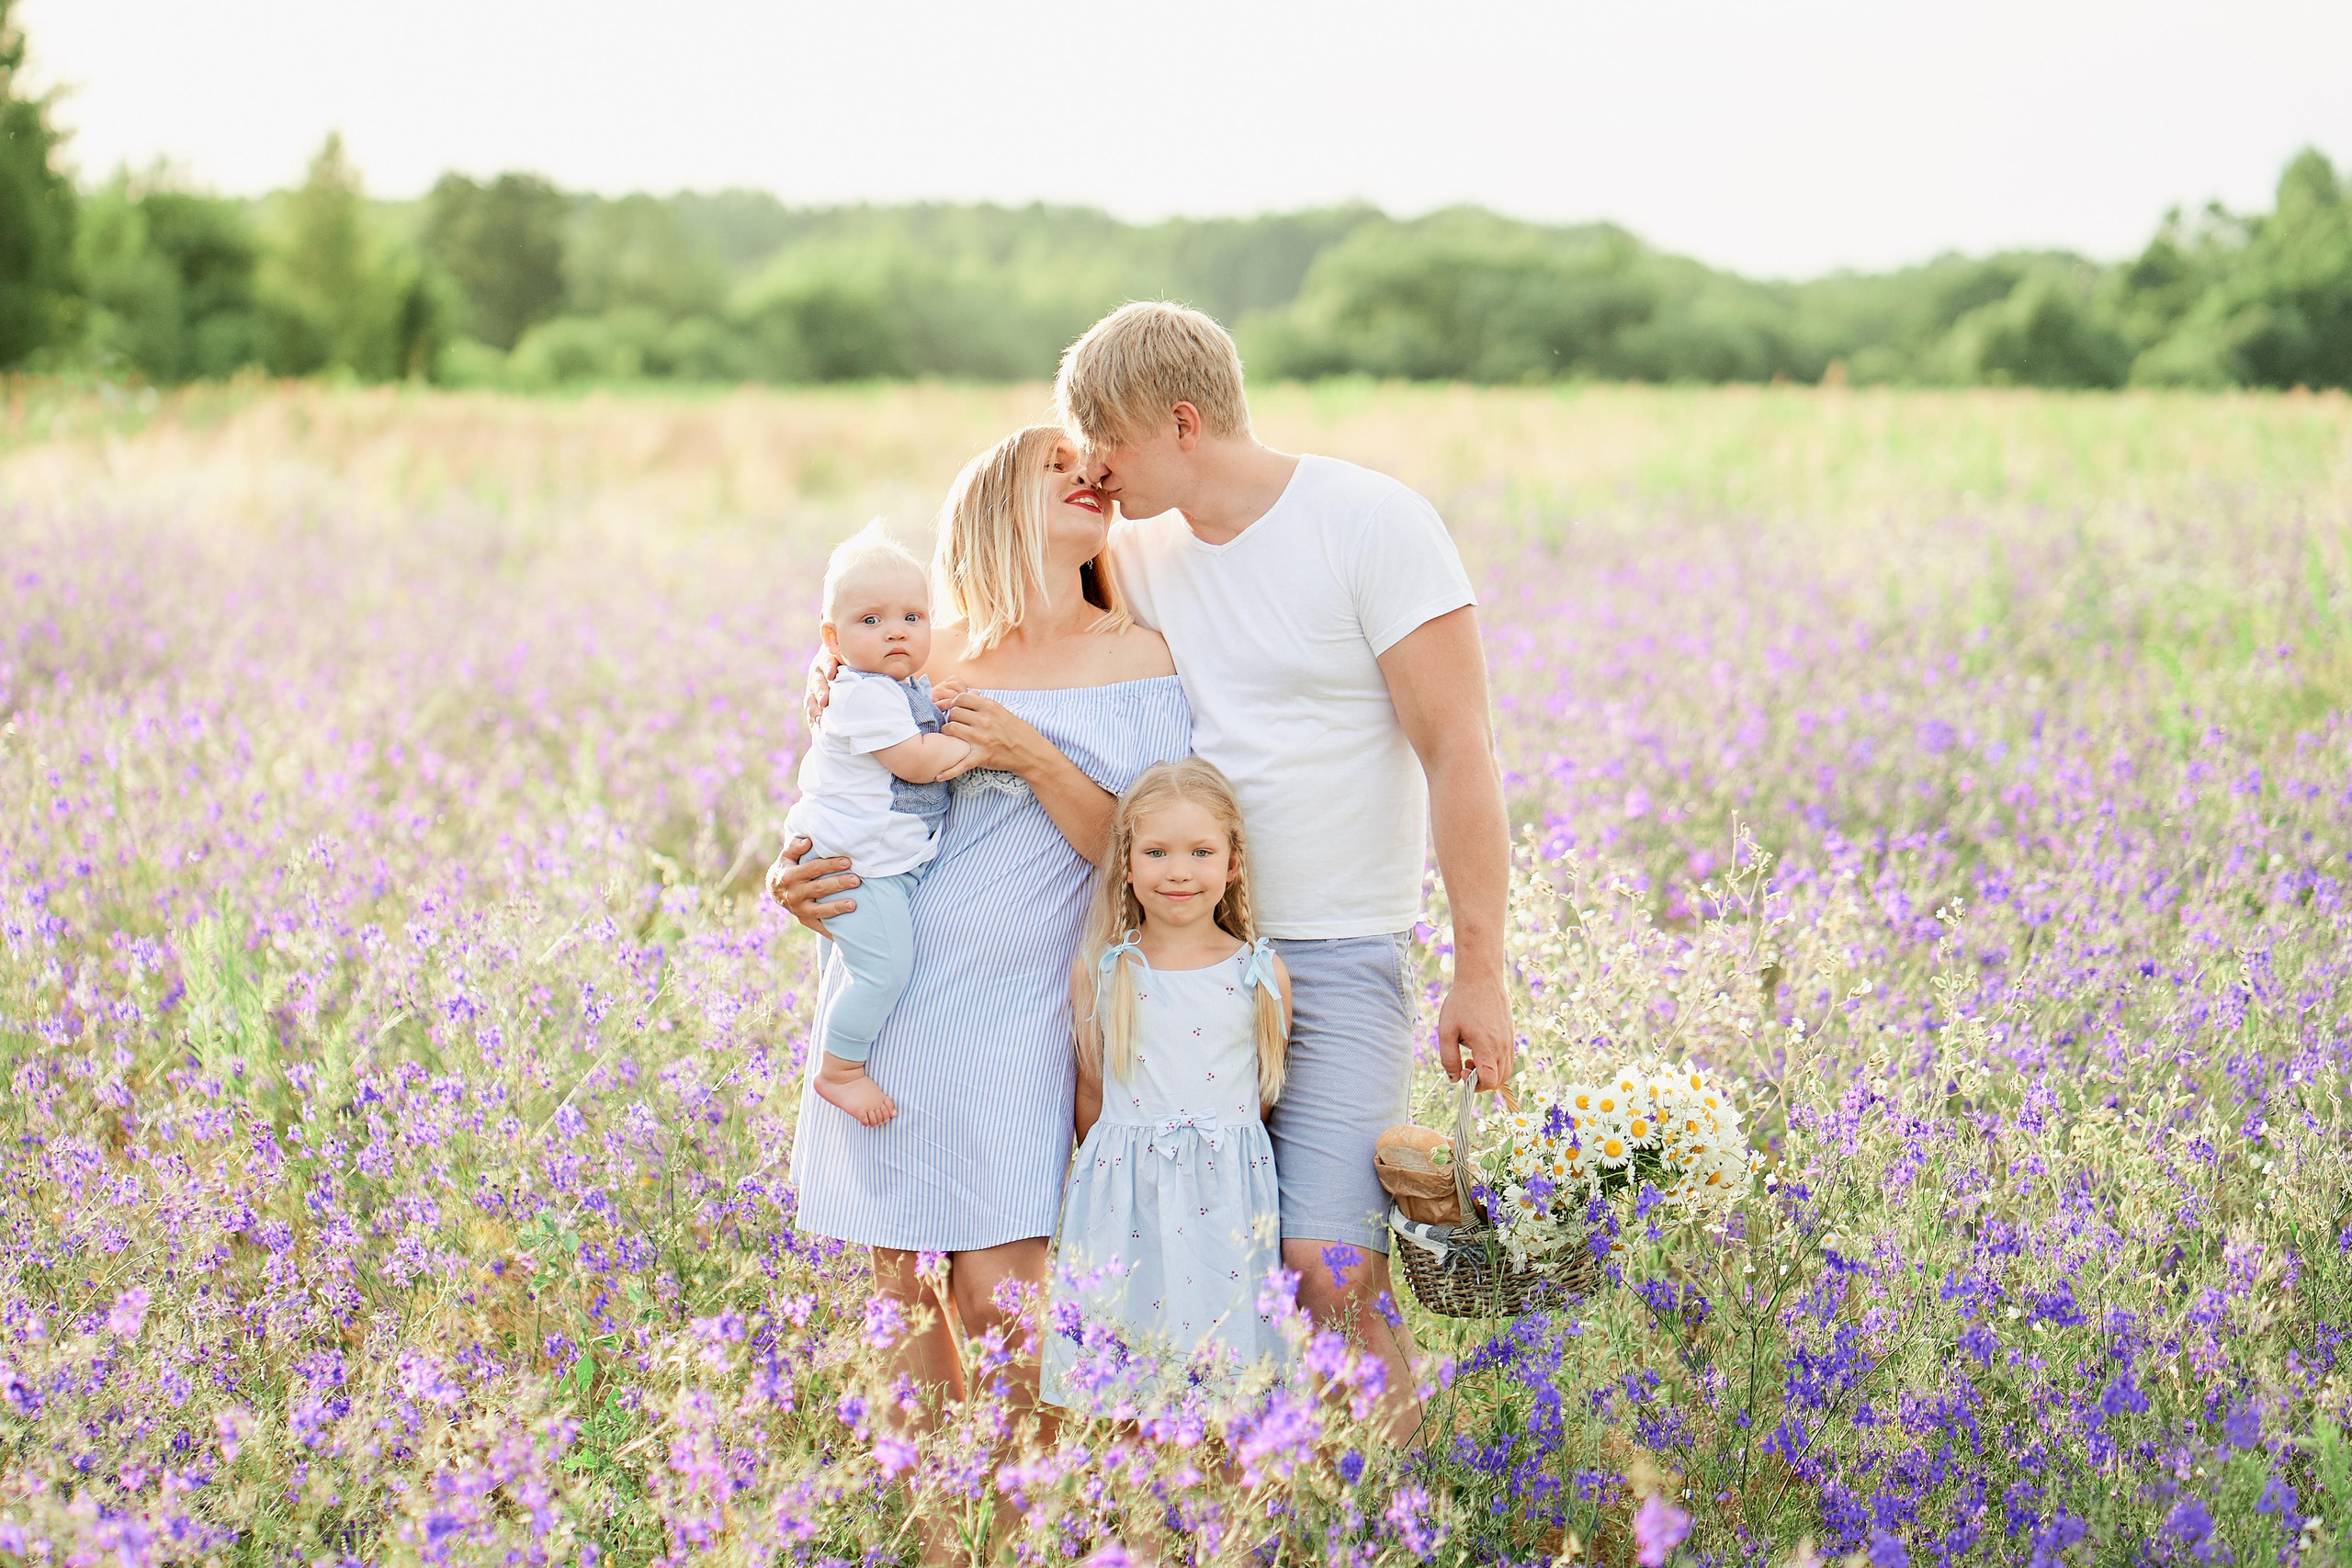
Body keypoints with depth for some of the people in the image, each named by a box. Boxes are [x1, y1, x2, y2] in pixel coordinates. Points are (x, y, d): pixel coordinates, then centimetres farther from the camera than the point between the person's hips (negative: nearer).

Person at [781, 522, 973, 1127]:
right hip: (857, 865, -9)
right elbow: (915, 761, -24)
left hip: (900, 862, 9)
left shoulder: (915, 685, 10)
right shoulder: (863, 693, -20)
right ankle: (839, 1070, 3)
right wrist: (975, 740, -12)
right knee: (883, 965, -11)